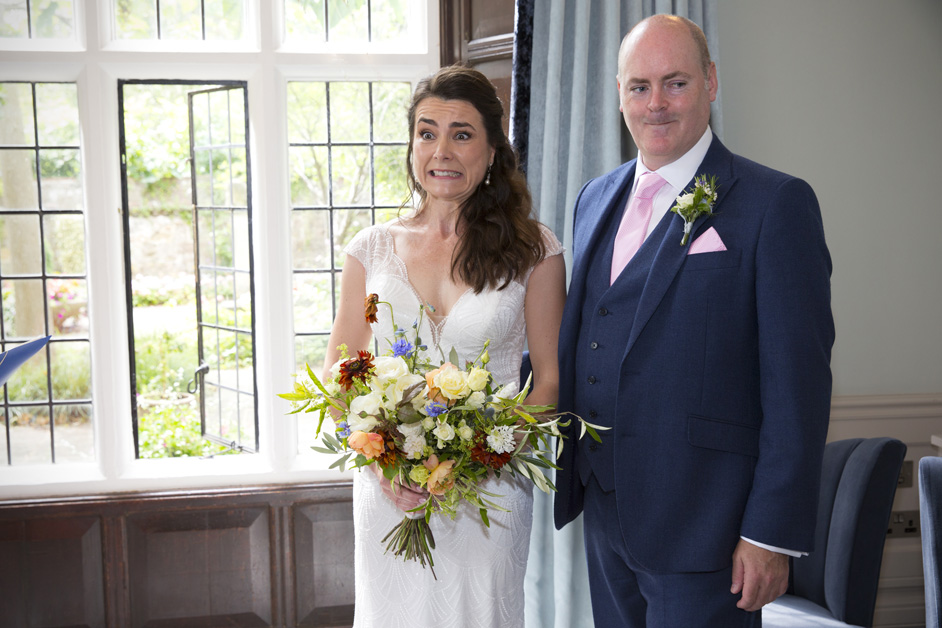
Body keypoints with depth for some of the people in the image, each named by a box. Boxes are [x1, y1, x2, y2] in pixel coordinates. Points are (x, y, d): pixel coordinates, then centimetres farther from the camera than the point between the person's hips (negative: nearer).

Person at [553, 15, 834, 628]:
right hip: (606, 515, 6)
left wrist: (772, 535, -15)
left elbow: (798, 384, -13)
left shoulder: (776, 203, -10)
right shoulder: (595, 198, 10)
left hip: (702, 529, -6)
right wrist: (573, 470, 13)